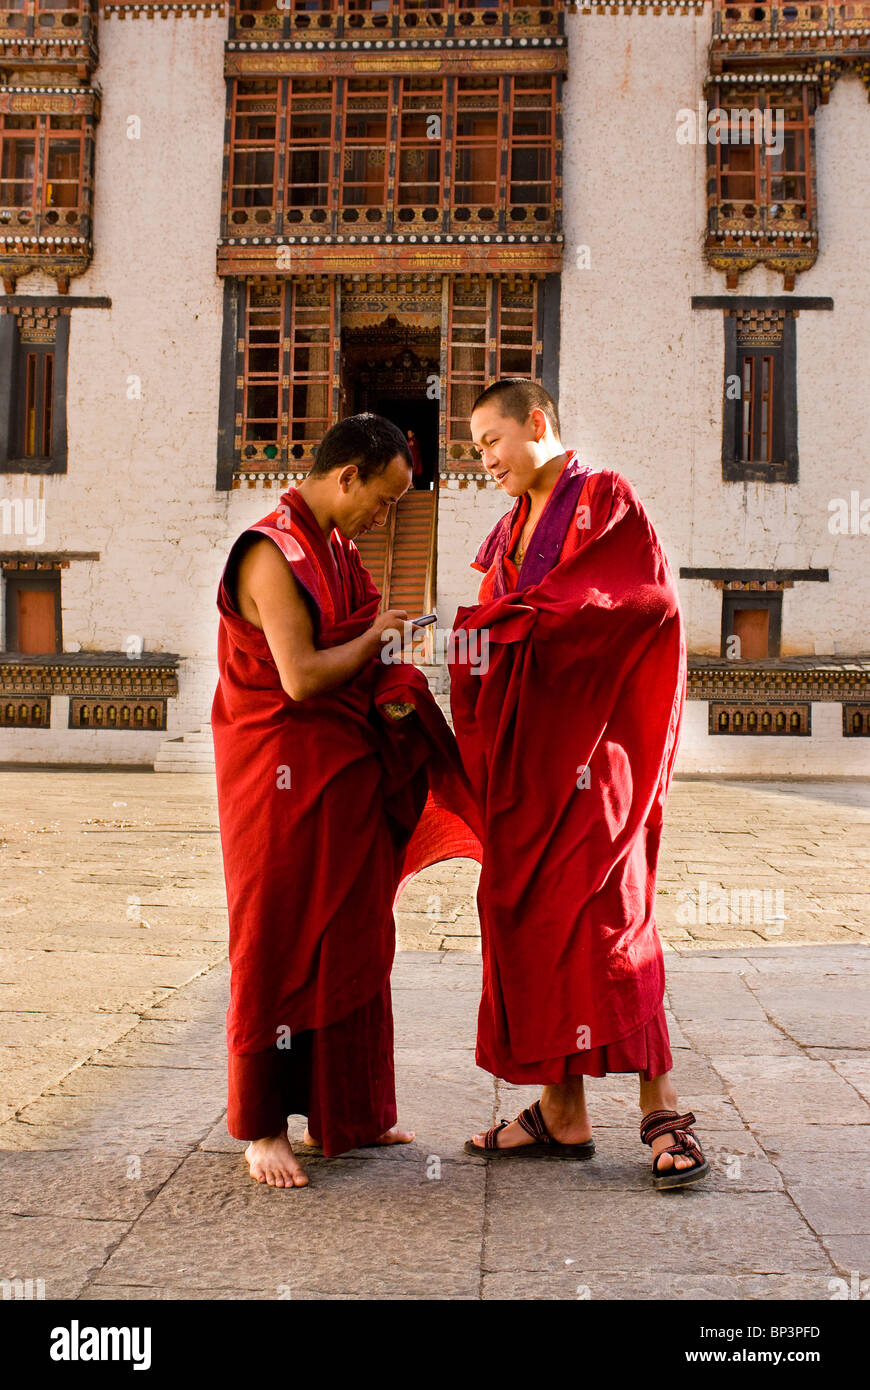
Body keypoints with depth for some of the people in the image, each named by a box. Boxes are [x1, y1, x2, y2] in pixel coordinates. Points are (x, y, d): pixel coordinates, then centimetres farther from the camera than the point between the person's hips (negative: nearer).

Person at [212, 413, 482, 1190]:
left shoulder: (338, 549, 13)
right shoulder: (274, 551, -16)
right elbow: (302, 677, -23)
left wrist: (391, 691, -2)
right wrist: (376, 635, -8)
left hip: (349, 776, 9)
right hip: (287, 779, -9)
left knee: (353, 944, 12)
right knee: (281, 949, 0)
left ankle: (342, 1115, 24)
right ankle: (263, 1128, 14)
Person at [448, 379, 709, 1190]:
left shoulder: (605, 499, -1)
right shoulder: (514, 529, 20)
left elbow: (639, 603, -16)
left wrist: (485, 624, -16)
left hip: (590, 745, -7)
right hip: (522, 750, 7)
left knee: (603, 914, -10)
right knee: (527, 917, 3)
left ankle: (659, 1107, 1)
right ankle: (561, 1112, 10)